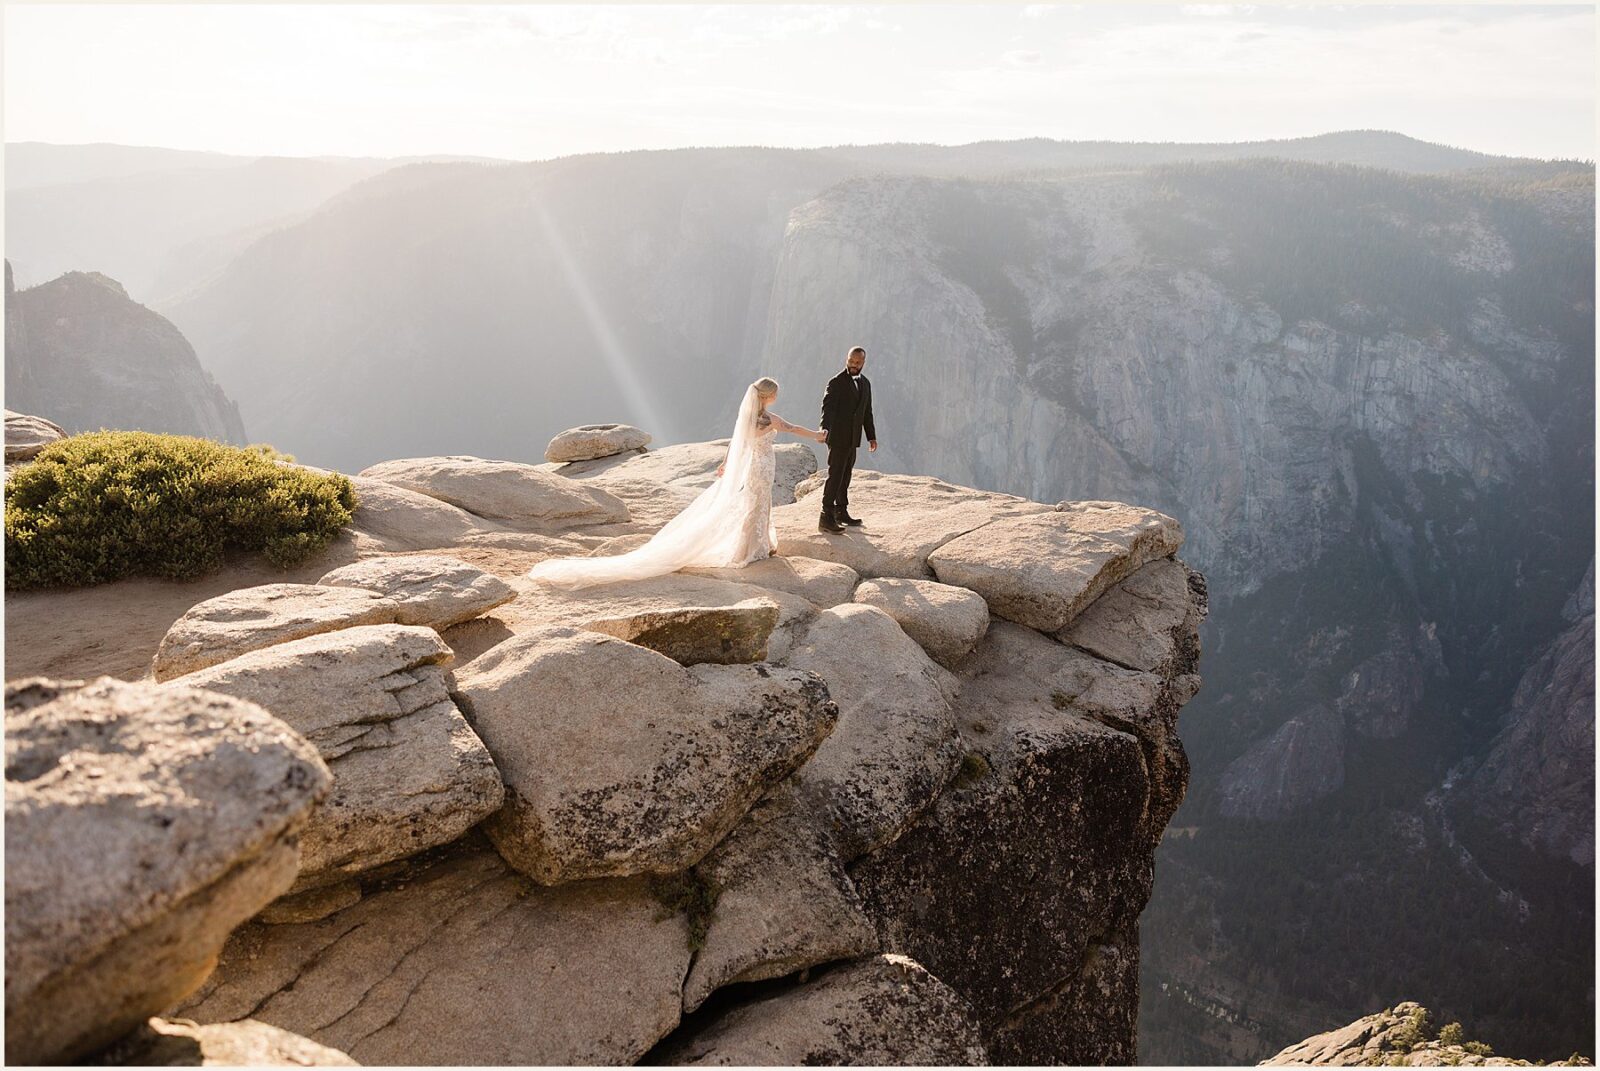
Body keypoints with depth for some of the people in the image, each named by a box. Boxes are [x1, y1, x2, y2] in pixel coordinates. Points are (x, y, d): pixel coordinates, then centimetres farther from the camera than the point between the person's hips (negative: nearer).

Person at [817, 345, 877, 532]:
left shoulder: (865, 384, 13)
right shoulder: (836, 383, -11)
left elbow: (867, 412, 19)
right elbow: (827, 406, -22)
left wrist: (871, 436, 18)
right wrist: (825, 429, -39)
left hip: (852, 439, 8)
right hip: (838, 438, -8)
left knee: (845, 475, 15)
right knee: (835, 475, -11)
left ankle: (841, 512, 25)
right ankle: (826, 517, -11)